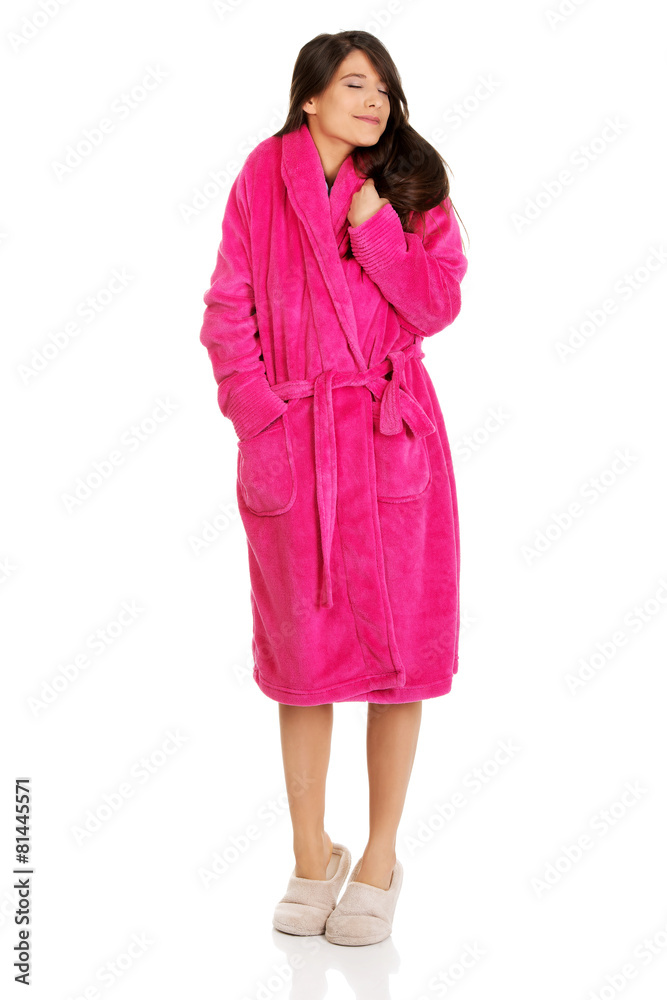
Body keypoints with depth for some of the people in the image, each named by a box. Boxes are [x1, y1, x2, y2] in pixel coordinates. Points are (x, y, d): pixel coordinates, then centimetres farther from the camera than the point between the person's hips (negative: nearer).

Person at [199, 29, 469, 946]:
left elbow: (436, 305, -3)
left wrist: (373, 223, -11)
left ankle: (380, 857, 18)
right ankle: (311, 856, 22)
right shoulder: (262, 181, 5)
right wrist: (261, 412, -7)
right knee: (303, 646, 7)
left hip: (391, 437, 1)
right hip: (291, 445, 0)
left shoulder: (411, 186, 7)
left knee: (396, 641, 2)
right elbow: (227, 312, 3)